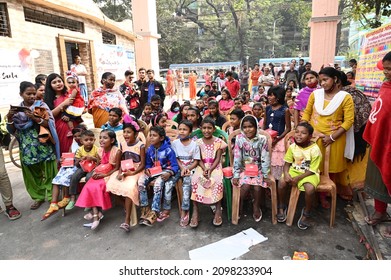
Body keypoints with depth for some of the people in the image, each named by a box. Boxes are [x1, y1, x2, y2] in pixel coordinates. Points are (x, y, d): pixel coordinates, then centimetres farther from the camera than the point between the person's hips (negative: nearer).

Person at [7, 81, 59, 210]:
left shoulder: (41, 105, -1)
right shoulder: (16, 109, 8)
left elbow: (50, 124, -10)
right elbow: (12, 130, 8)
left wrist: (35, 118, -22)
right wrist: (9, 118, -8)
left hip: (43, 145, -3)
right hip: (26, 147, 3)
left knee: (48, 172, 1)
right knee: (31, 173, 10)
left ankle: (52, 196, 12)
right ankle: (38, 196, 24)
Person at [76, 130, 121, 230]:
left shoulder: (116, 151, -14)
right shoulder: (100, 151, 5)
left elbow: (116, 168, -13)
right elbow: (98, 165, 12)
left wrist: (105, 175, -20)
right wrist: (95, 172, -8)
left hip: (109, 175, -6)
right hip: (99, 174, 6)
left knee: (96, 187, -25)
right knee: (89, 187, -19)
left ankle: (95, 213, -6)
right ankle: (96, 213, -18)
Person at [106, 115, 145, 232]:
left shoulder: (140, 145, -9)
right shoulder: (122, 144, 7)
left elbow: (143, 165, -9)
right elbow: (122, 161, 11)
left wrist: (132, 173, -21)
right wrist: (120, 172, -8)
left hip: (136, 171, -6)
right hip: (124, 171, 6)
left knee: (129, 187, -30)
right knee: (111, 184, -18)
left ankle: (127, 221, -26)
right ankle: (125, 205, 3)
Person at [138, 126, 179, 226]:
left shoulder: (168, 150, -14)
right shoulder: (150, 149, 2)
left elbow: (175, 166, -13)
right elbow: (148, 164, 12)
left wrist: (169, 173, -31)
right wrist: (147, 169, -11)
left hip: (165, 172, -5)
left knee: (158, 183, -36)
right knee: (141, 180, -23)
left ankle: (154, 212, -29)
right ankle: (145, 209, -13)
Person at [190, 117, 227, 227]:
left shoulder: (218, 142, 1)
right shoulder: (198, 142, 4)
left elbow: (218, 159, -4)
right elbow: (199, 159, 0)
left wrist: (210, 169, -19)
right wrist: (204, 169, -19)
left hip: (215, 167, -1)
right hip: (202, 167, 1)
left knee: (217, 181, -32)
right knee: (195, 180, -27)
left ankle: (218, 210, -16)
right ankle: (195, 212, -19)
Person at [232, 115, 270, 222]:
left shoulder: (262, 139, -9)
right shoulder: (239, 139, -9)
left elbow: (265, 158, -6)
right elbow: (237, 158, -9)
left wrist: (266, 175, -6)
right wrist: (236, 175, -11)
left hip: (258, 169, 1)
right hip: (244, 169, 0)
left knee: (257, 187, -23)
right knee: (246, 185, -26)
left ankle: (256, 207, 9)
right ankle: (239, 206, 2)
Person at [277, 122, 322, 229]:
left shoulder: (314, 149, -18)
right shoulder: (292, 147, -5)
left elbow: (312, 170, -16)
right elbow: (287, 163, 1)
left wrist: (298, 178, -23)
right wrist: (286, 173, -20)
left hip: (309, 174, -3)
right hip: (294, 170, 4)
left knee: (310, 189, -32)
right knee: (282, 182, -22)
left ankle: (306, 213, -2)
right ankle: (282, 207, 4)